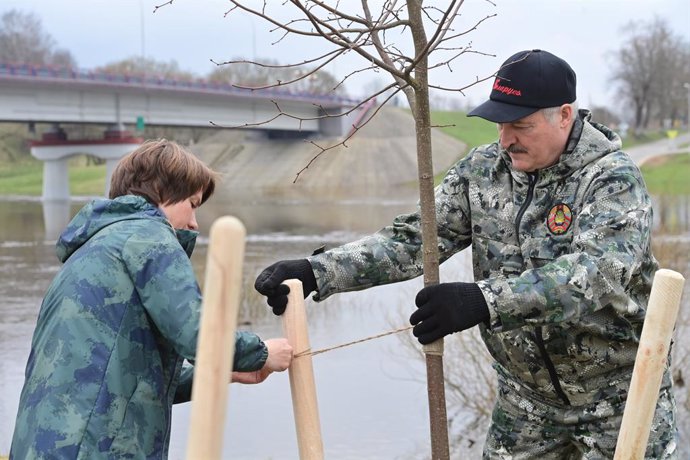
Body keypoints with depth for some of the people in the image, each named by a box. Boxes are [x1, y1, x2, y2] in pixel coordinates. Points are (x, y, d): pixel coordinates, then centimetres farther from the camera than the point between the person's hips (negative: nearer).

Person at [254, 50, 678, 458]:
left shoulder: (614, 177, -18)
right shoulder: (483, 170, -3)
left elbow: (599, 271, -33)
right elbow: (416, 239, -7)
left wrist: (483, 300, -46)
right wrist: (318, 271, -23)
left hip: (618, 396, -4)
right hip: (526, 394, 4)